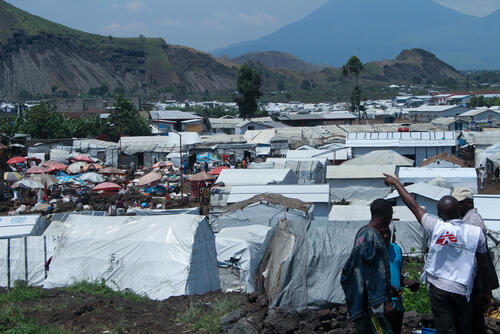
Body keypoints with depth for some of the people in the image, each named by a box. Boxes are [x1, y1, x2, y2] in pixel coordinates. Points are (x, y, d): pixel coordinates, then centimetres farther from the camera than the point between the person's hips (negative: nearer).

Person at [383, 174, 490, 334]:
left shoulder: (437, 228, -14)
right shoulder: (476, 233, -7)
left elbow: (413, 205, -4)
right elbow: (483, 265, 1)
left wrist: (395, 182, 7)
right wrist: (484, 290, 16)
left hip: (439, 288, -2)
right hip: (462, 291, 2)